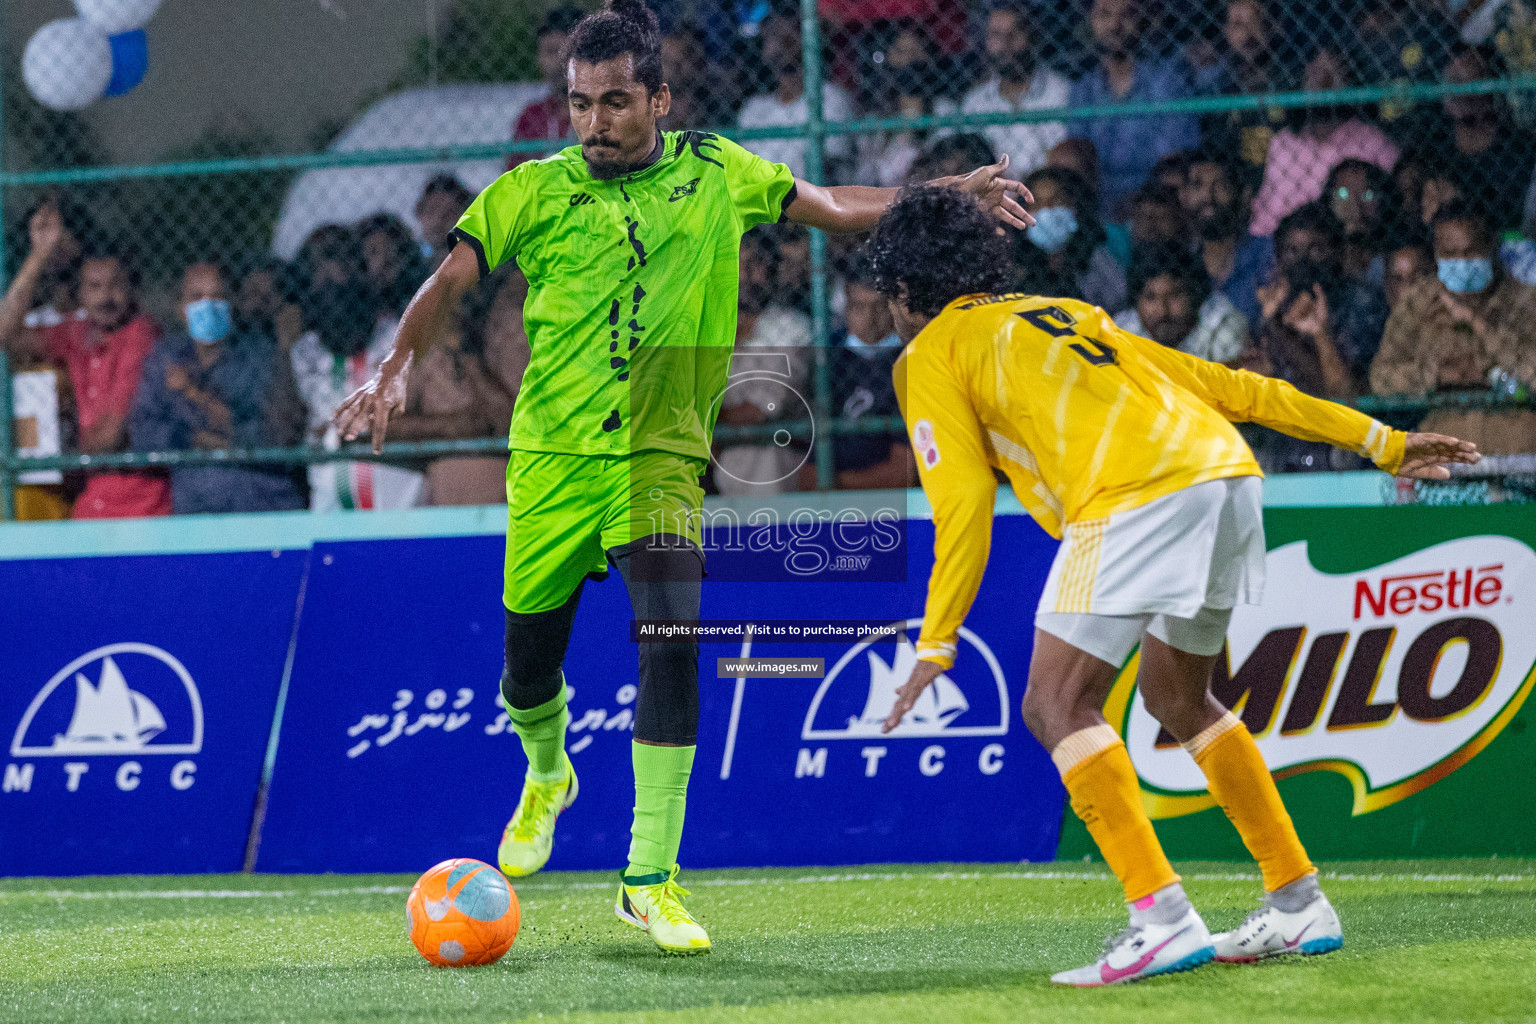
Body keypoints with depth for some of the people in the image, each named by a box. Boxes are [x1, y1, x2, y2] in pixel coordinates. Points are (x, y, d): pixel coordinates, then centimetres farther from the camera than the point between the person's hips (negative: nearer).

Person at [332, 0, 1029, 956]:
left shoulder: (715, 175, 4)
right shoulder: (532, 192, 1)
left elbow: (842, 208, 13)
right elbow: (452, 279, -1)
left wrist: (955, 189, 6)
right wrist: (398, 367, -17)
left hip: (661, 456, -1)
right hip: (553, 455, 1)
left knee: (672, 635, -21)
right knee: (530, 662, 8)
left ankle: (651, 878, -14)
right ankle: (548, 776, 47)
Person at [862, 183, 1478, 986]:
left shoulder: (932, 354, 15)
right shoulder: (1066, 316, 34)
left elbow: (963, 500, 2)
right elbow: (1225, 385, 30)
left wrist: (936, 645, 4)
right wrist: (1381, 442, 30)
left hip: (1137, 499, -8)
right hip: (1227, 476, 8)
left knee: (1058, 706, -3)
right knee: (1176, 696, 24)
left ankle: (1162, 919, -16)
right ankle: (1298, 904, 24)